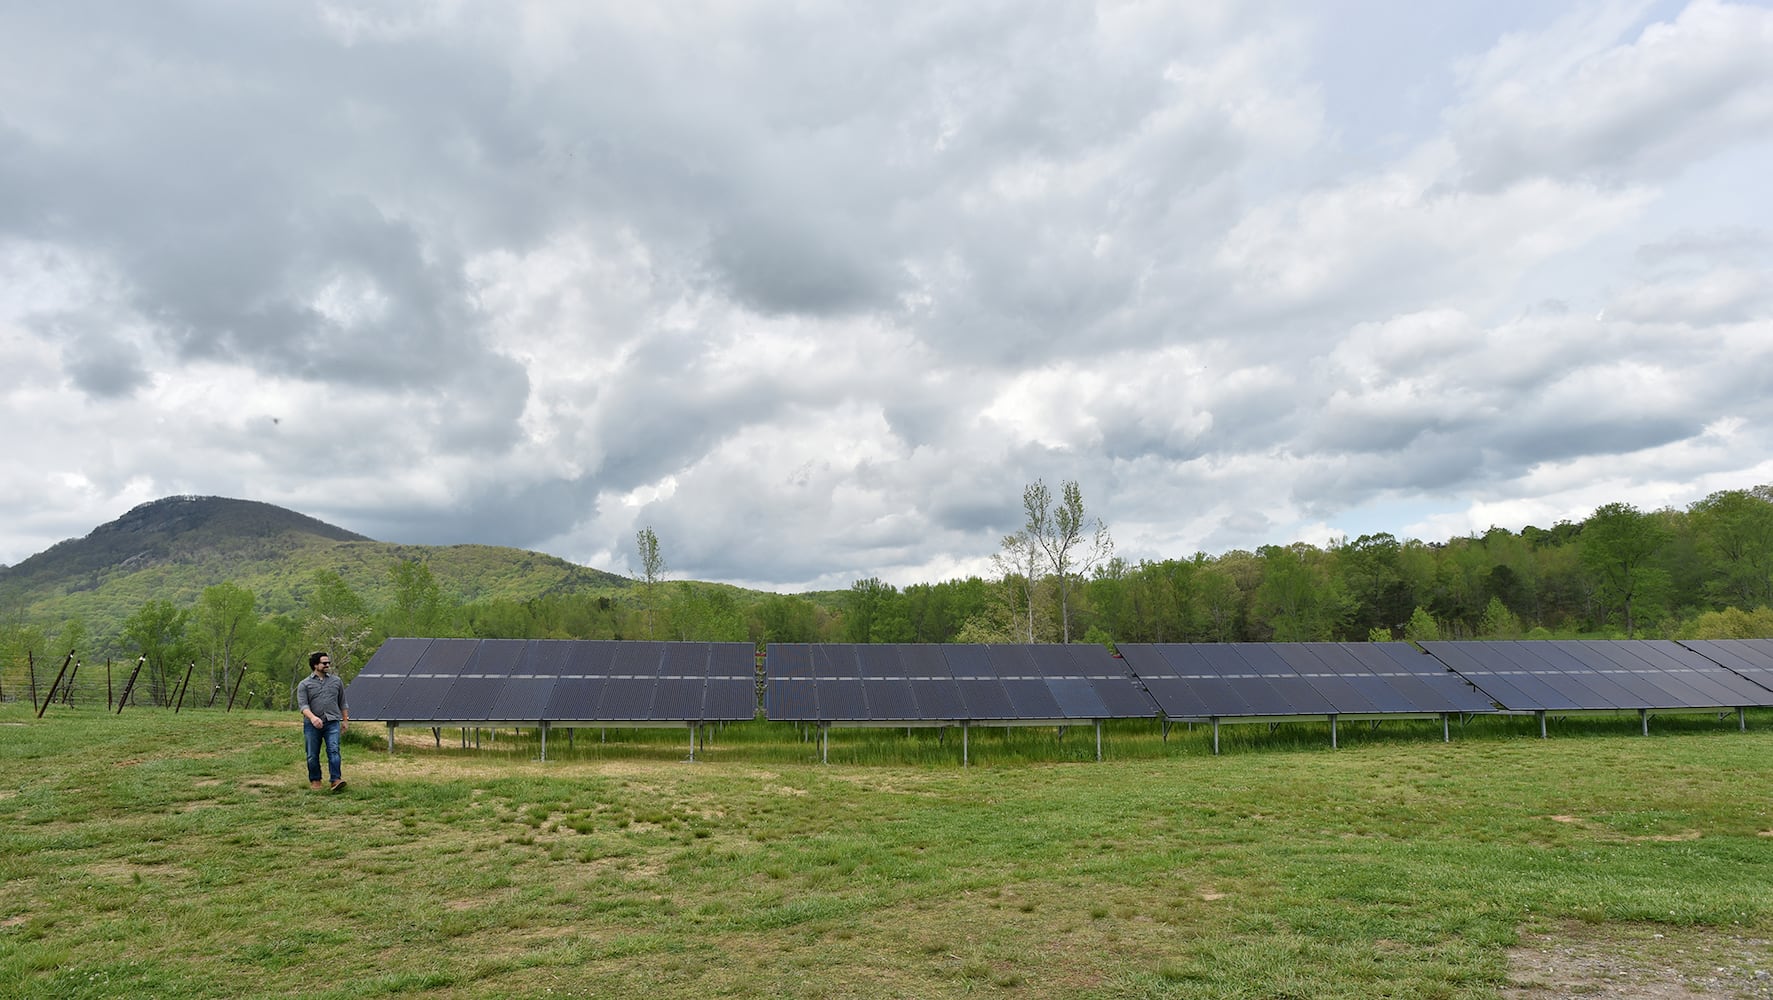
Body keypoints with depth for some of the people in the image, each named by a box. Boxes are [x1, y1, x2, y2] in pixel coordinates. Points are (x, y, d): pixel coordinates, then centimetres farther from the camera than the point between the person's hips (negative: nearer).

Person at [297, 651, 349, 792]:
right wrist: (312, 717, -25)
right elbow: (302, 705, -8)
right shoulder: (304, 684, 4)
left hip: (332, 723, 0)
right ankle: (315, 780, 22)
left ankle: (336, 780, -18)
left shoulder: (336, 681, 12)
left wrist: (345, 720, 19)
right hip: (312, 724, 0)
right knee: (313, 755, 6)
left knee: (333, 751, -13)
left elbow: (342, 703, 20)